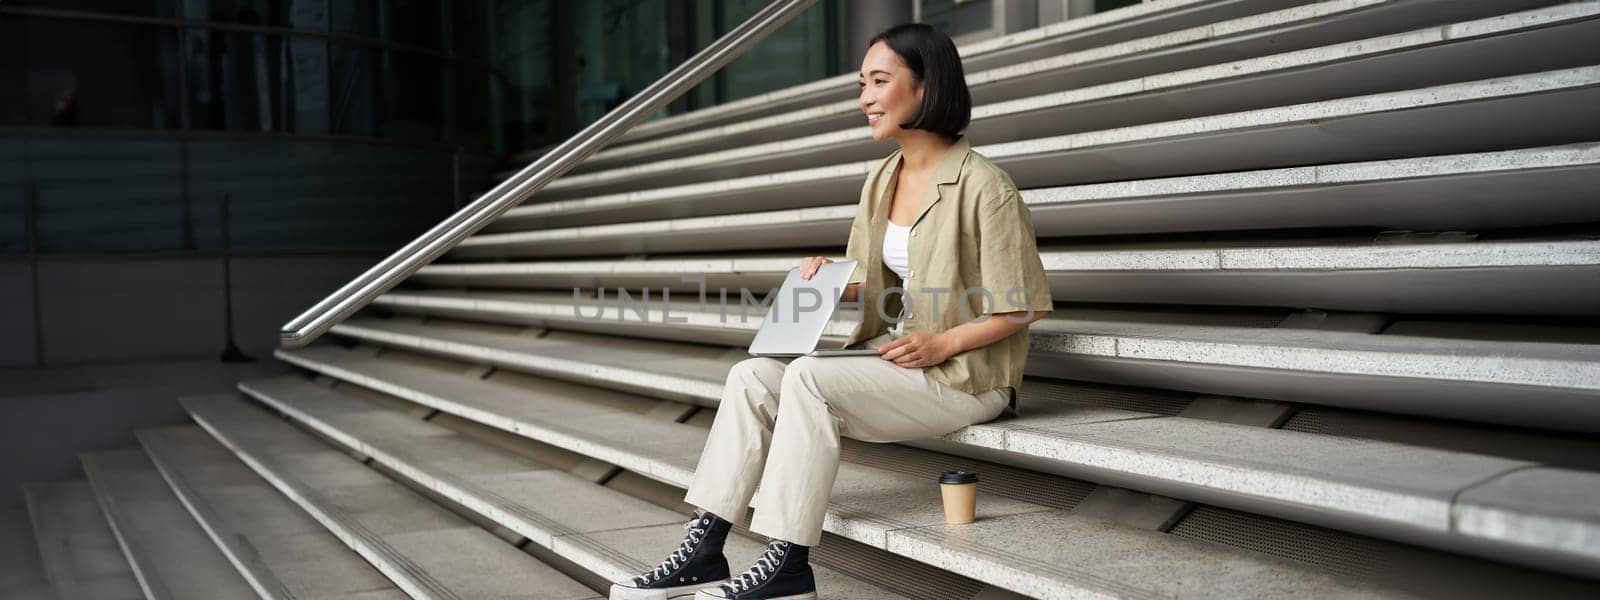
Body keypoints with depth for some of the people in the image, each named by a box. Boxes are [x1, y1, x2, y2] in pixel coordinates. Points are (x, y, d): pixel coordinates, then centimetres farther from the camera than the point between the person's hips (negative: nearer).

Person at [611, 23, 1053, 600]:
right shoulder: (881, 179, 10)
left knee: (809, 377, -29)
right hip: (895, 355, 8)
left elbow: (1024, 306, -11)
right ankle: (704, 548, -13)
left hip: (963, 374, -7)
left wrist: (942, 343, -19)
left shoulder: (983, 184, -13)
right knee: (753, 376, -13)